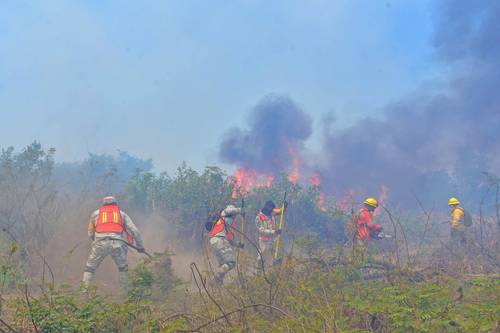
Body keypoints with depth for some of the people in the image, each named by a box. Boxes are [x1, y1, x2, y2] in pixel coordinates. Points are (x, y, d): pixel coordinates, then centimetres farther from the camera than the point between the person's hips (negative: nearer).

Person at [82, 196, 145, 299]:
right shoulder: (122, 214, 27)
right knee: (123, 268, 25)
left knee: (89, 268, 16)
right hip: (118, 243, 1)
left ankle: (85, 292, 4)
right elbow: (134, 230, 19)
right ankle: (123, 292, 20)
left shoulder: (96, 213, 28)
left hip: (100, 243, 0)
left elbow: (90, 234, 30)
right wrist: (140, 246, 29)